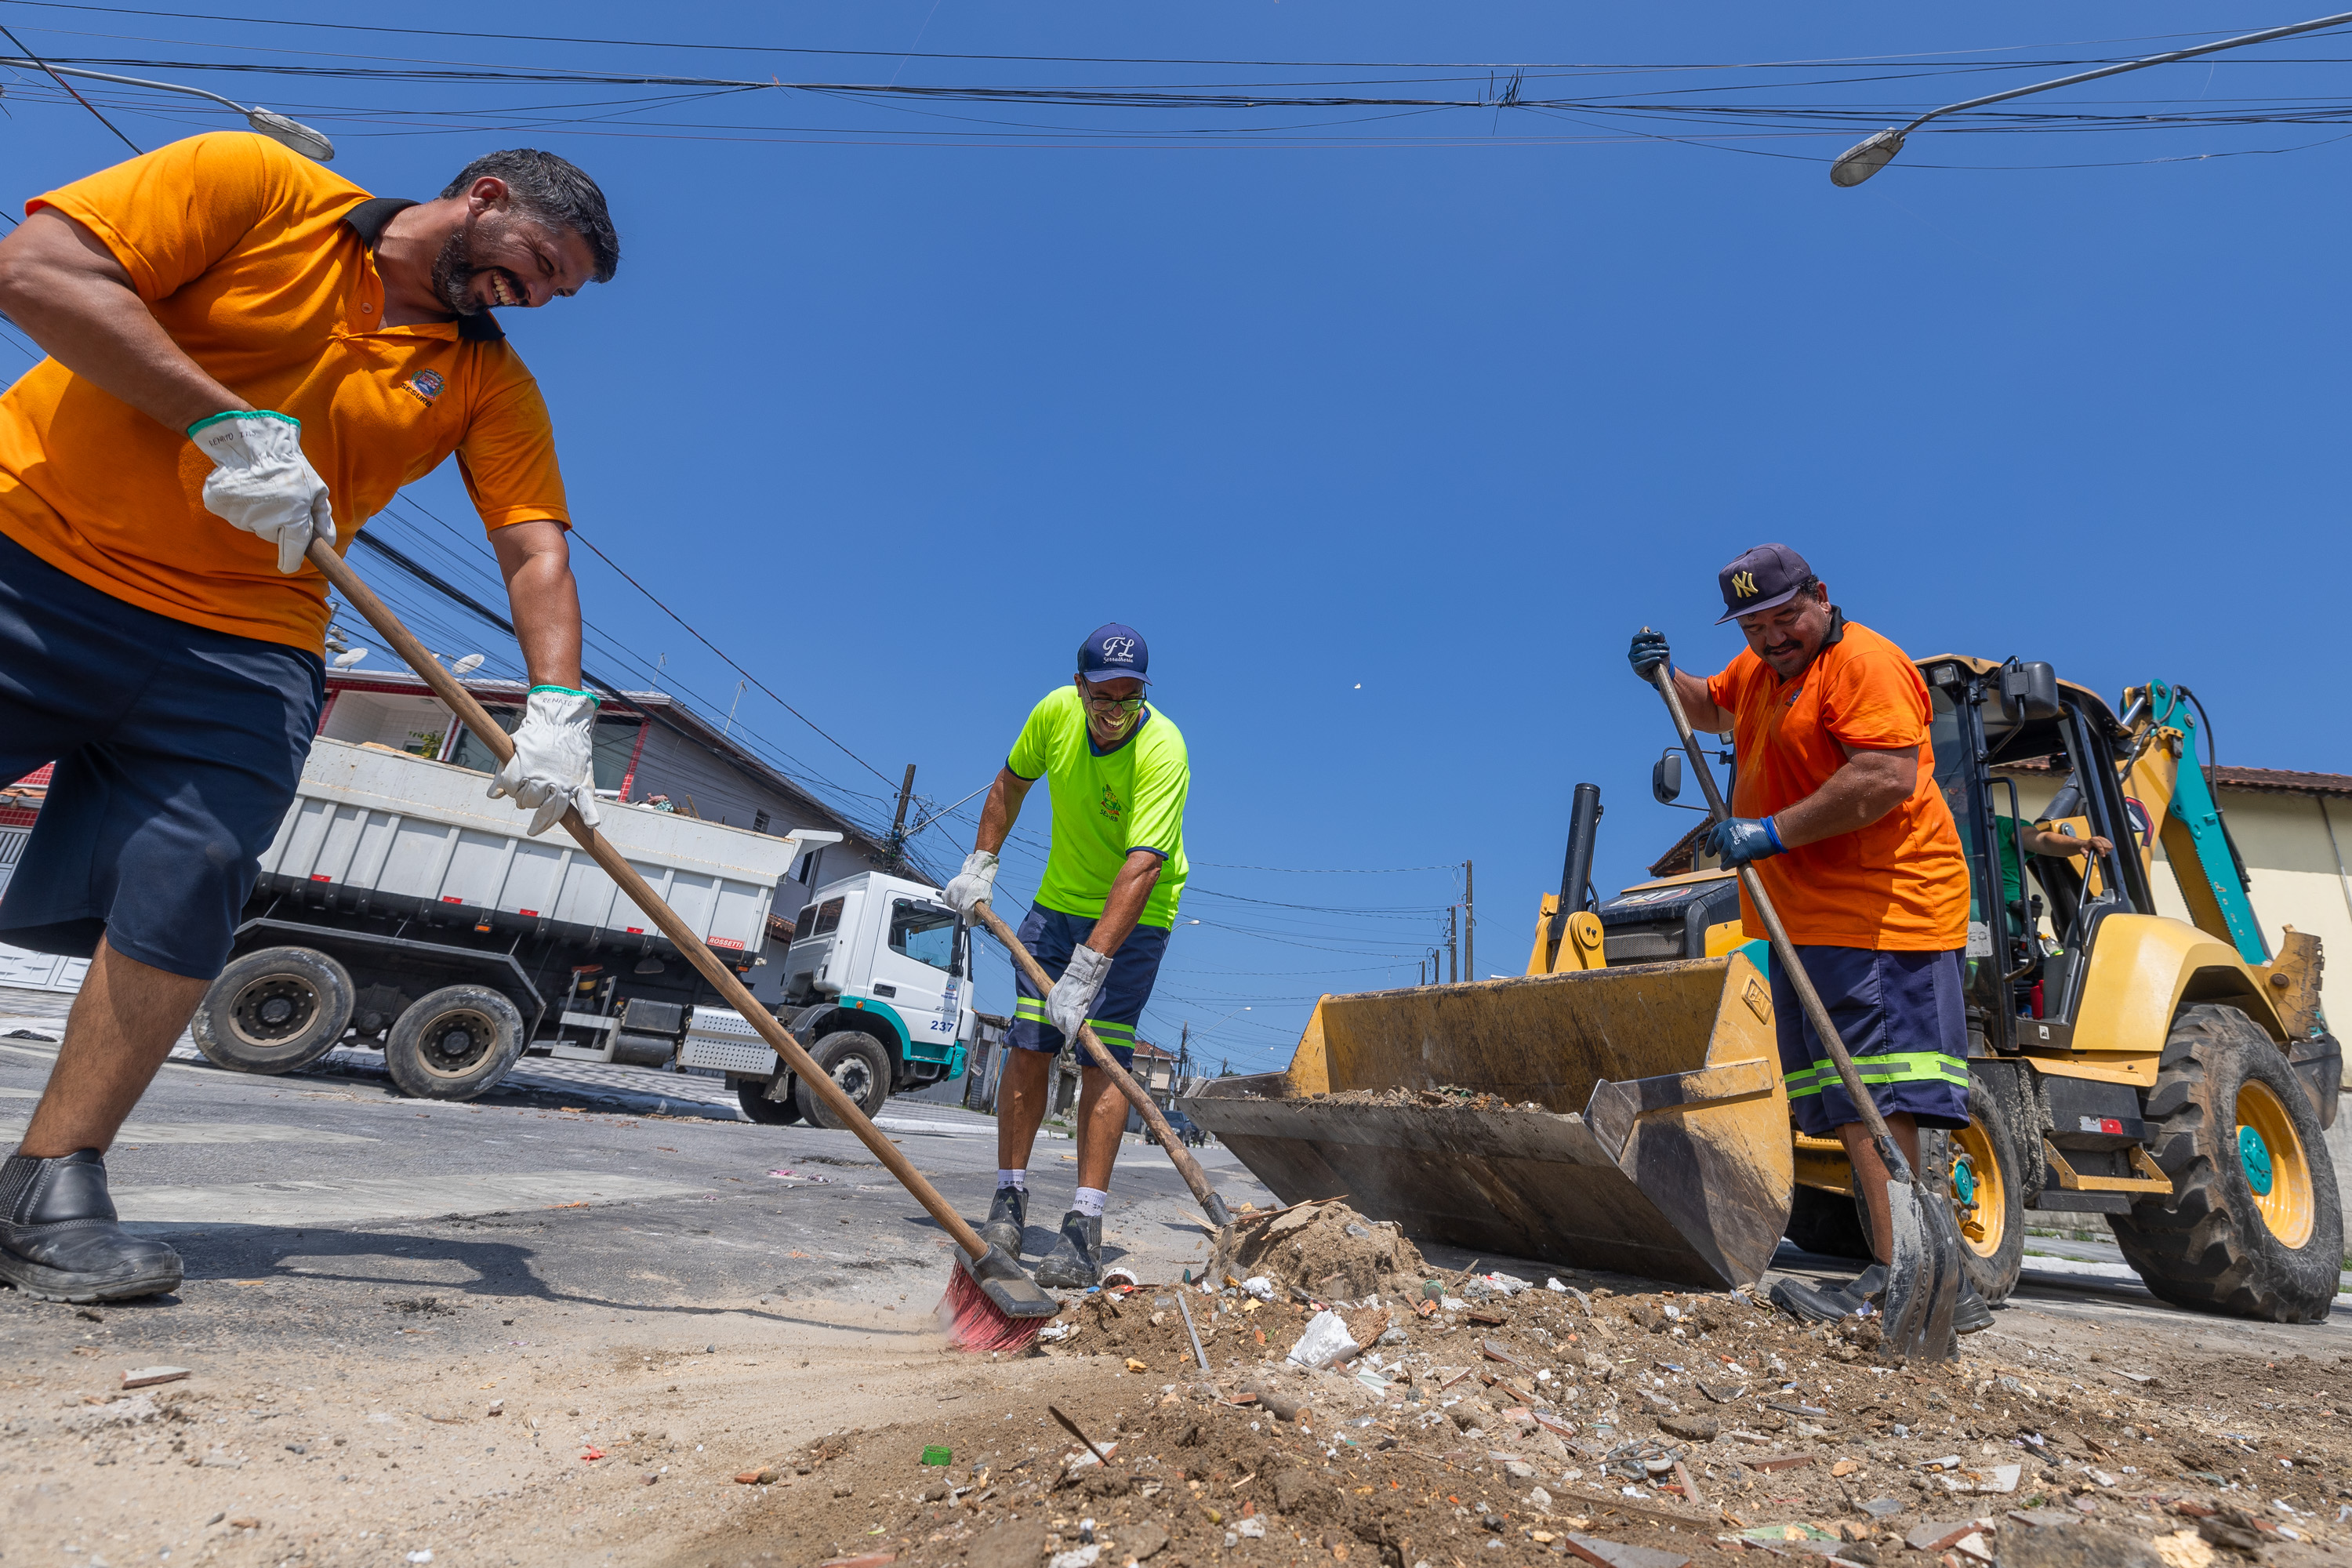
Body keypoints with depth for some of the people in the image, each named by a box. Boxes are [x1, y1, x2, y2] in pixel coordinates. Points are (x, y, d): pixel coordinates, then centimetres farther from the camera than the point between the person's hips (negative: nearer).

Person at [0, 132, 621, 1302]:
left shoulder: (491, 381, 7)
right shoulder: (252, 184, 0)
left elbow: (535, 551, -3)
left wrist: (556, 707, -18)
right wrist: (226, 421, -20)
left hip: (238, 645, 2)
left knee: (186, 888, -10)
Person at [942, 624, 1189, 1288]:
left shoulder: (1162, 750, -28)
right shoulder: (1056, 711, -11)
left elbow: (1142, 866, -37)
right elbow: (1012, 781, 9)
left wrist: (1087, 968, -43)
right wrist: (980, 866, 6)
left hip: (1134, 913, -4)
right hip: (1058, 900, 5)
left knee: (1102, 1057, -12)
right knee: (1027, 1047, 0)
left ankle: (1084, 1229, -8)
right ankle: (1009, 1203, 11)